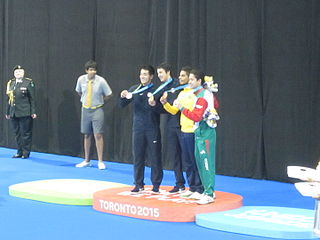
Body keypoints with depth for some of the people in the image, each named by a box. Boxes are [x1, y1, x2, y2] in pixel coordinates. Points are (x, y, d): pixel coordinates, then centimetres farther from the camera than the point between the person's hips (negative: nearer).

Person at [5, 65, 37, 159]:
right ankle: (20, 152, 18)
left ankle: (26, 152, 8)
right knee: (17, 133, 10)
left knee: (26, 133, 0)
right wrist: (8, 112, 14)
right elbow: (9, 99, 15)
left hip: (25, 113, -5)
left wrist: (33, 112, -7)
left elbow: (32, 99, -3)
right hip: (14, 113, 5)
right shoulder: (11, 83, 12)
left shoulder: (28, 83, -1)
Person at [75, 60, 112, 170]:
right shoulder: (81, 79, -5)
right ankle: (87, 160, 22)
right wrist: (84, 99, 10)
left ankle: (100, 161, 0)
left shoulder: (101, 81, -14)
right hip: (85, 109, 3)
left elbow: (108, 95, -3)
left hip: (97, 110, -3)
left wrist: (100, 102, 2)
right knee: (87, 135, 11)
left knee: (98, 135, -7)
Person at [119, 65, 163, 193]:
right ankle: (139, 184, 18)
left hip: (152, 129, -4)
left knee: (155, 157, 0)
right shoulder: (134, 89, 8)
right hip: (138, 128, 4)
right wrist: (123, 97, -13)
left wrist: (153, 104, -30)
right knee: (137, 157, 8)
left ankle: (156, 185, 10)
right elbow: (122, 105, 7)